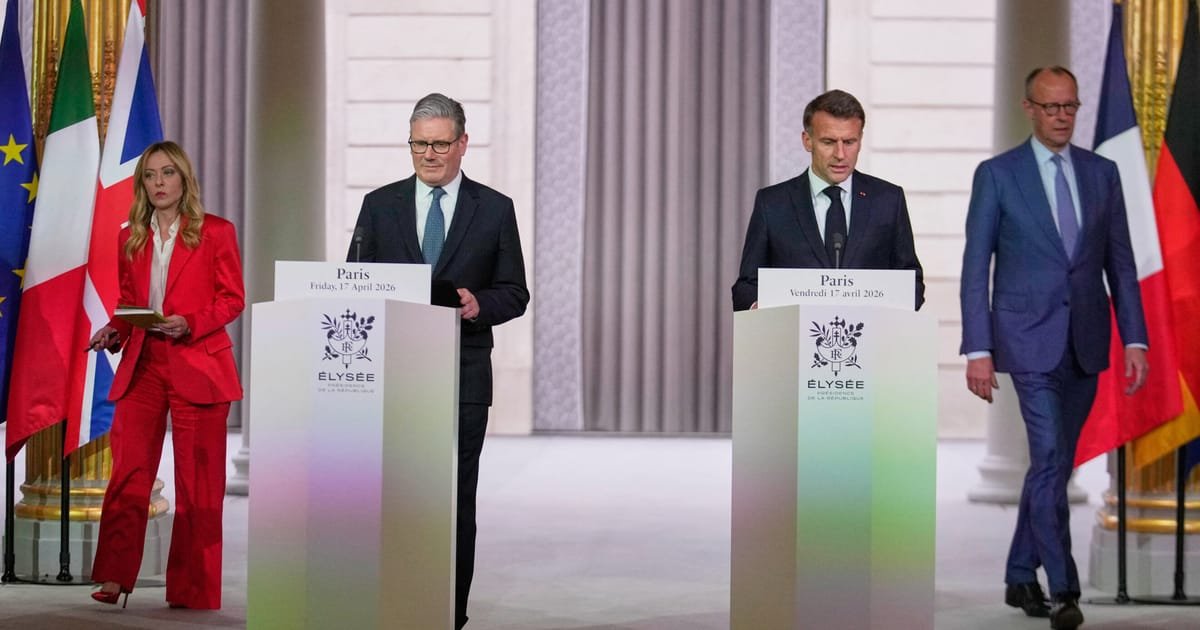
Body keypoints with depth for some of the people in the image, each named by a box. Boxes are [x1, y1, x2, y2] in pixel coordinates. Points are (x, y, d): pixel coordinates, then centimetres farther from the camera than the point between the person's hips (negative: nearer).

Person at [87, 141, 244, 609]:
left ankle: (192, 588, 5)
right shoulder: (130, 239, 13)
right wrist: (114, 332, -3)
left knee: (197, 481, 0)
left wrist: (190, 323, -16)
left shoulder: (215, 232, 1)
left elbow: (232, 298, -1)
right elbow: (128, 303, 17)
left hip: (196, 365, -3)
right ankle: (115, 579, 1)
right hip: (142, 365, 3)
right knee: (128, 473, -3)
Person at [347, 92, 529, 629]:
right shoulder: (379, 206, 9)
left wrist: (478, 303, -14)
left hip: (462, 377, -1)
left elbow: (515, 293, 6)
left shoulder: (495, 210, 6)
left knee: (456, 501, 2)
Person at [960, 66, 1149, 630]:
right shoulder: (997, 175, -3)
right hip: (1029, 339, -4)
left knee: (1054, 462, 12)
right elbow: (975, 269, -4)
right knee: (1050, 460, -13)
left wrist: (1134, 340, 1)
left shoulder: (1102, 173, 8)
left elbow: (1121, 263, 9)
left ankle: (1021, 577, 25)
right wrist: (977, 351, -10)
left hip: (1085, 343, 4)